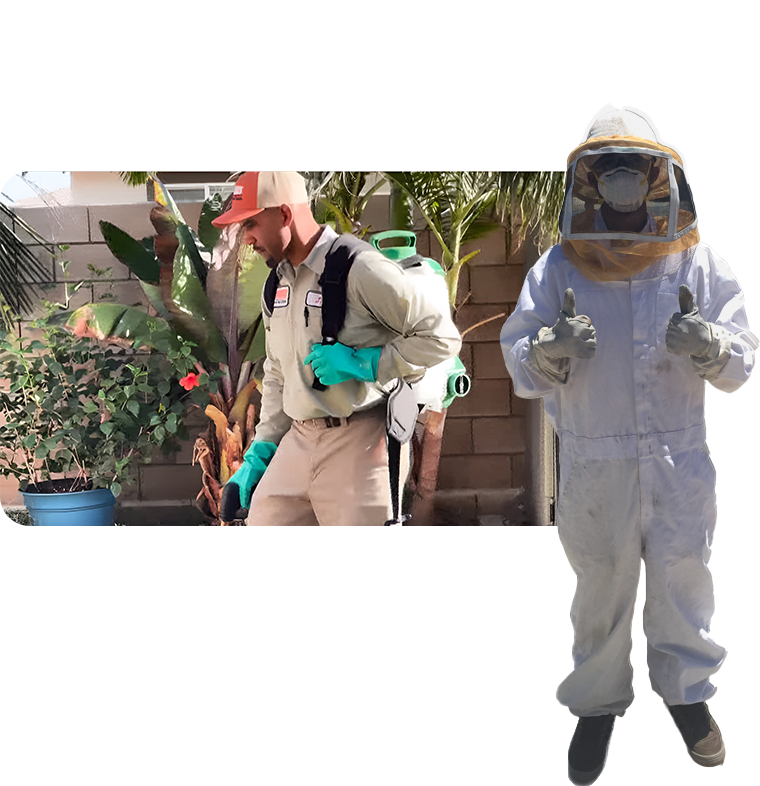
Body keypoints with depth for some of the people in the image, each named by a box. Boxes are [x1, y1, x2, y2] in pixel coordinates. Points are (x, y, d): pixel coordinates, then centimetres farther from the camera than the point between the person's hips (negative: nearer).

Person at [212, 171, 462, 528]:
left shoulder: (361, 270, -14)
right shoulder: (277, 286, 13)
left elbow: (441, 337, -14)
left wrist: (361, 363, -18)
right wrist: (260, 453, 15)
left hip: (360, 445, -7)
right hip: (298, 443, 8)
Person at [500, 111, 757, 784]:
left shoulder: (698, 265, -3)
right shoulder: (559, 269, -4)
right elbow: (518, 368, -4)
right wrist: (550, 350, -27)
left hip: (679, 458, 0)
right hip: (594, 464, 0)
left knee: (683, 580, 13)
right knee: (601, 586, 13)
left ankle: (688, 689, 36)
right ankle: (598, 703, 32)